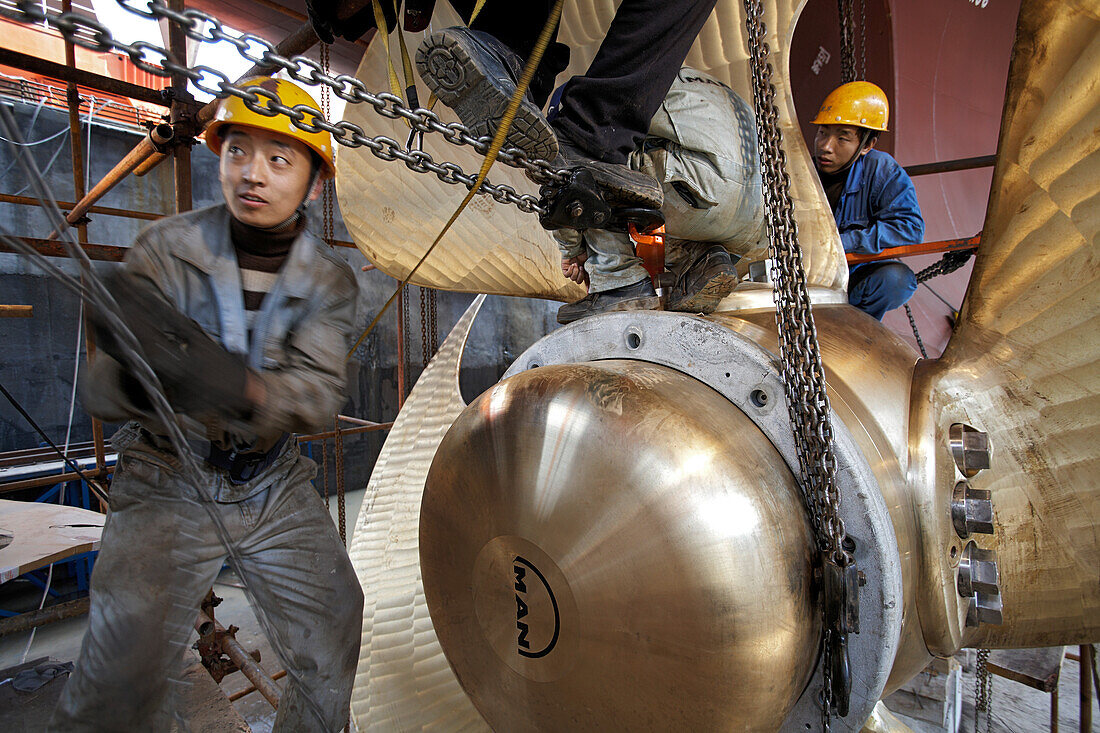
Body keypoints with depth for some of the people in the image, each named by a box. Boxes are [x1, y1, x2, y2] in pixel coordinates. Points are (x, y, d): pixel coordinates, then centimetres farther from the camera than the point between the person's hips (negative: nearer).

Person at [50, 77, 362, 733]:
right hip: (171, 484, -2)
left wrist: (242, 387, -40)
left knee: (335, 648, 7)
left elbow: (319, 394, -19)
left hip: (276, 485, 2)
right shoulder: (166, 250, -11)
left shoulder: (330, 280, -6)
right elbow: (104, 393, -16)